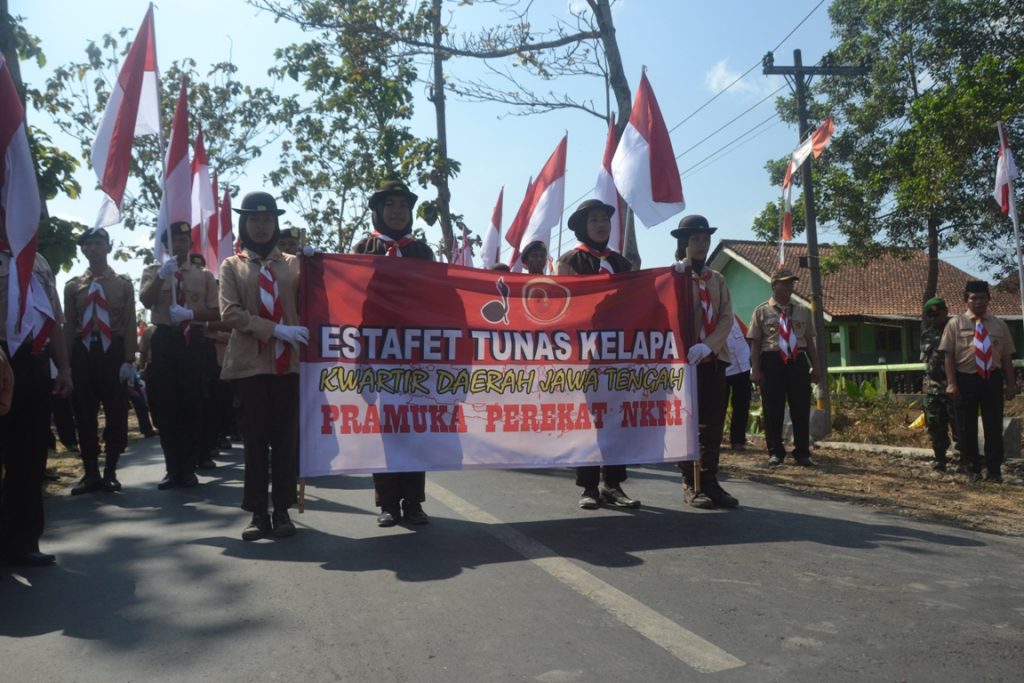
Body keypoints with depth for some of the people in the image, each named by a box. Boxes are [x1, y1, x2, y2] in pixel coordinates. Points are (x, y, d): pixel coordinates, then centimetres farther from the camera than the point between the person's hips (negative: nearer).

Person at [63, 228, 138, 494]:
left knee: (116, 414, 1)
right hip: (82, 352, 2)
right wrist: (66, 362, 2)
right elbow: (69, 325, 9)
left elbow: (130, 324, 1)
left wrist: (129, 360, -7)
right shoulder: (73, 285, 12)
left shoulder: (124, 283, 7)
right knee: (84, 415, 3)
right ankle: (91, 473, 14)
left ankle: (110, 472, 13)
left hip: (113, 352, -2)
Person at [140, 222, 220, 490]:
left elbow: (216, 313, 2)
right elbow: (145, 301, -7)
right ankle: (172, 468, 12)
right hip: (163, 341, 1)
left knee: (191, 406, 1)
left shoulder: (205, 275, 9)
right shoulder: (153, 271, 11)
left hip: (193, 341, -1)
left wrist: (190, 313, -14)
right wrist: (161, 275, -19)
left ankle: (188, 468, 11)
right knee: (164, 407, 3)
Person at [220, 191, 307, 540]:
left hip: (288, 361, 1)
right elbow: (230, 313, -3)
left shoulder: (293, 263, 12)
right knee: (255, 439, 3)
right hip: (250, 362, 0)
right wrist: (275, 329, -14)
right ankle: (258, 512, 11)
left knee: (286, 437, 3)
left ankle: (282, 510, 12)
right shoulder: (232, 265, 9)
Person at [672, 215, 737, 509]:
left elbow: (727, 318, 3)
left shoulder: (718, 279, 16)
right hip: (684, 358, -5)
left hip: (714, 358, 5)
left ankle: (710, 482, 13)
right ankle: (690, 485, 6)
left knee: (714, 424, 5)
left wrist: (708, 345, -13)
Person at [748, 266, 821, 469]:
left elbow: (809, 341, 16)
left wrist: (815, 367, 11)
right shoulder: (762, 311, 3)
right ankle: (775, 453, 15)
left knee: (801, 409, 5)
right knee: (773, 411, 3)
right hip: (772, 362, -3)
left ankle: (802, 453, 16)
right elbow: (755, 344, -1)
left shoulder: (803, 310, 14)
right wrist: (756, 370, -8)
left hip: (798, 361, 3)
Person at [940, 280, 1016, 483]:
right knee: (967, 427, 6)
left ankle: (994, 470, 17)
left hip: (993, 379, 2)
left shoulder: (999, 325, 9)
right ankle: (973, 468, 21)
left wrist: (1011, 384, 4)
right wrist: (951, 383, -12)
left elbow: (1007, 357, 8)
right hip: (966, 380, -2)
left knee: (994, 427, 6)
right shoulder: (955, 323, 1)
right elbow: (949, 355, -4)